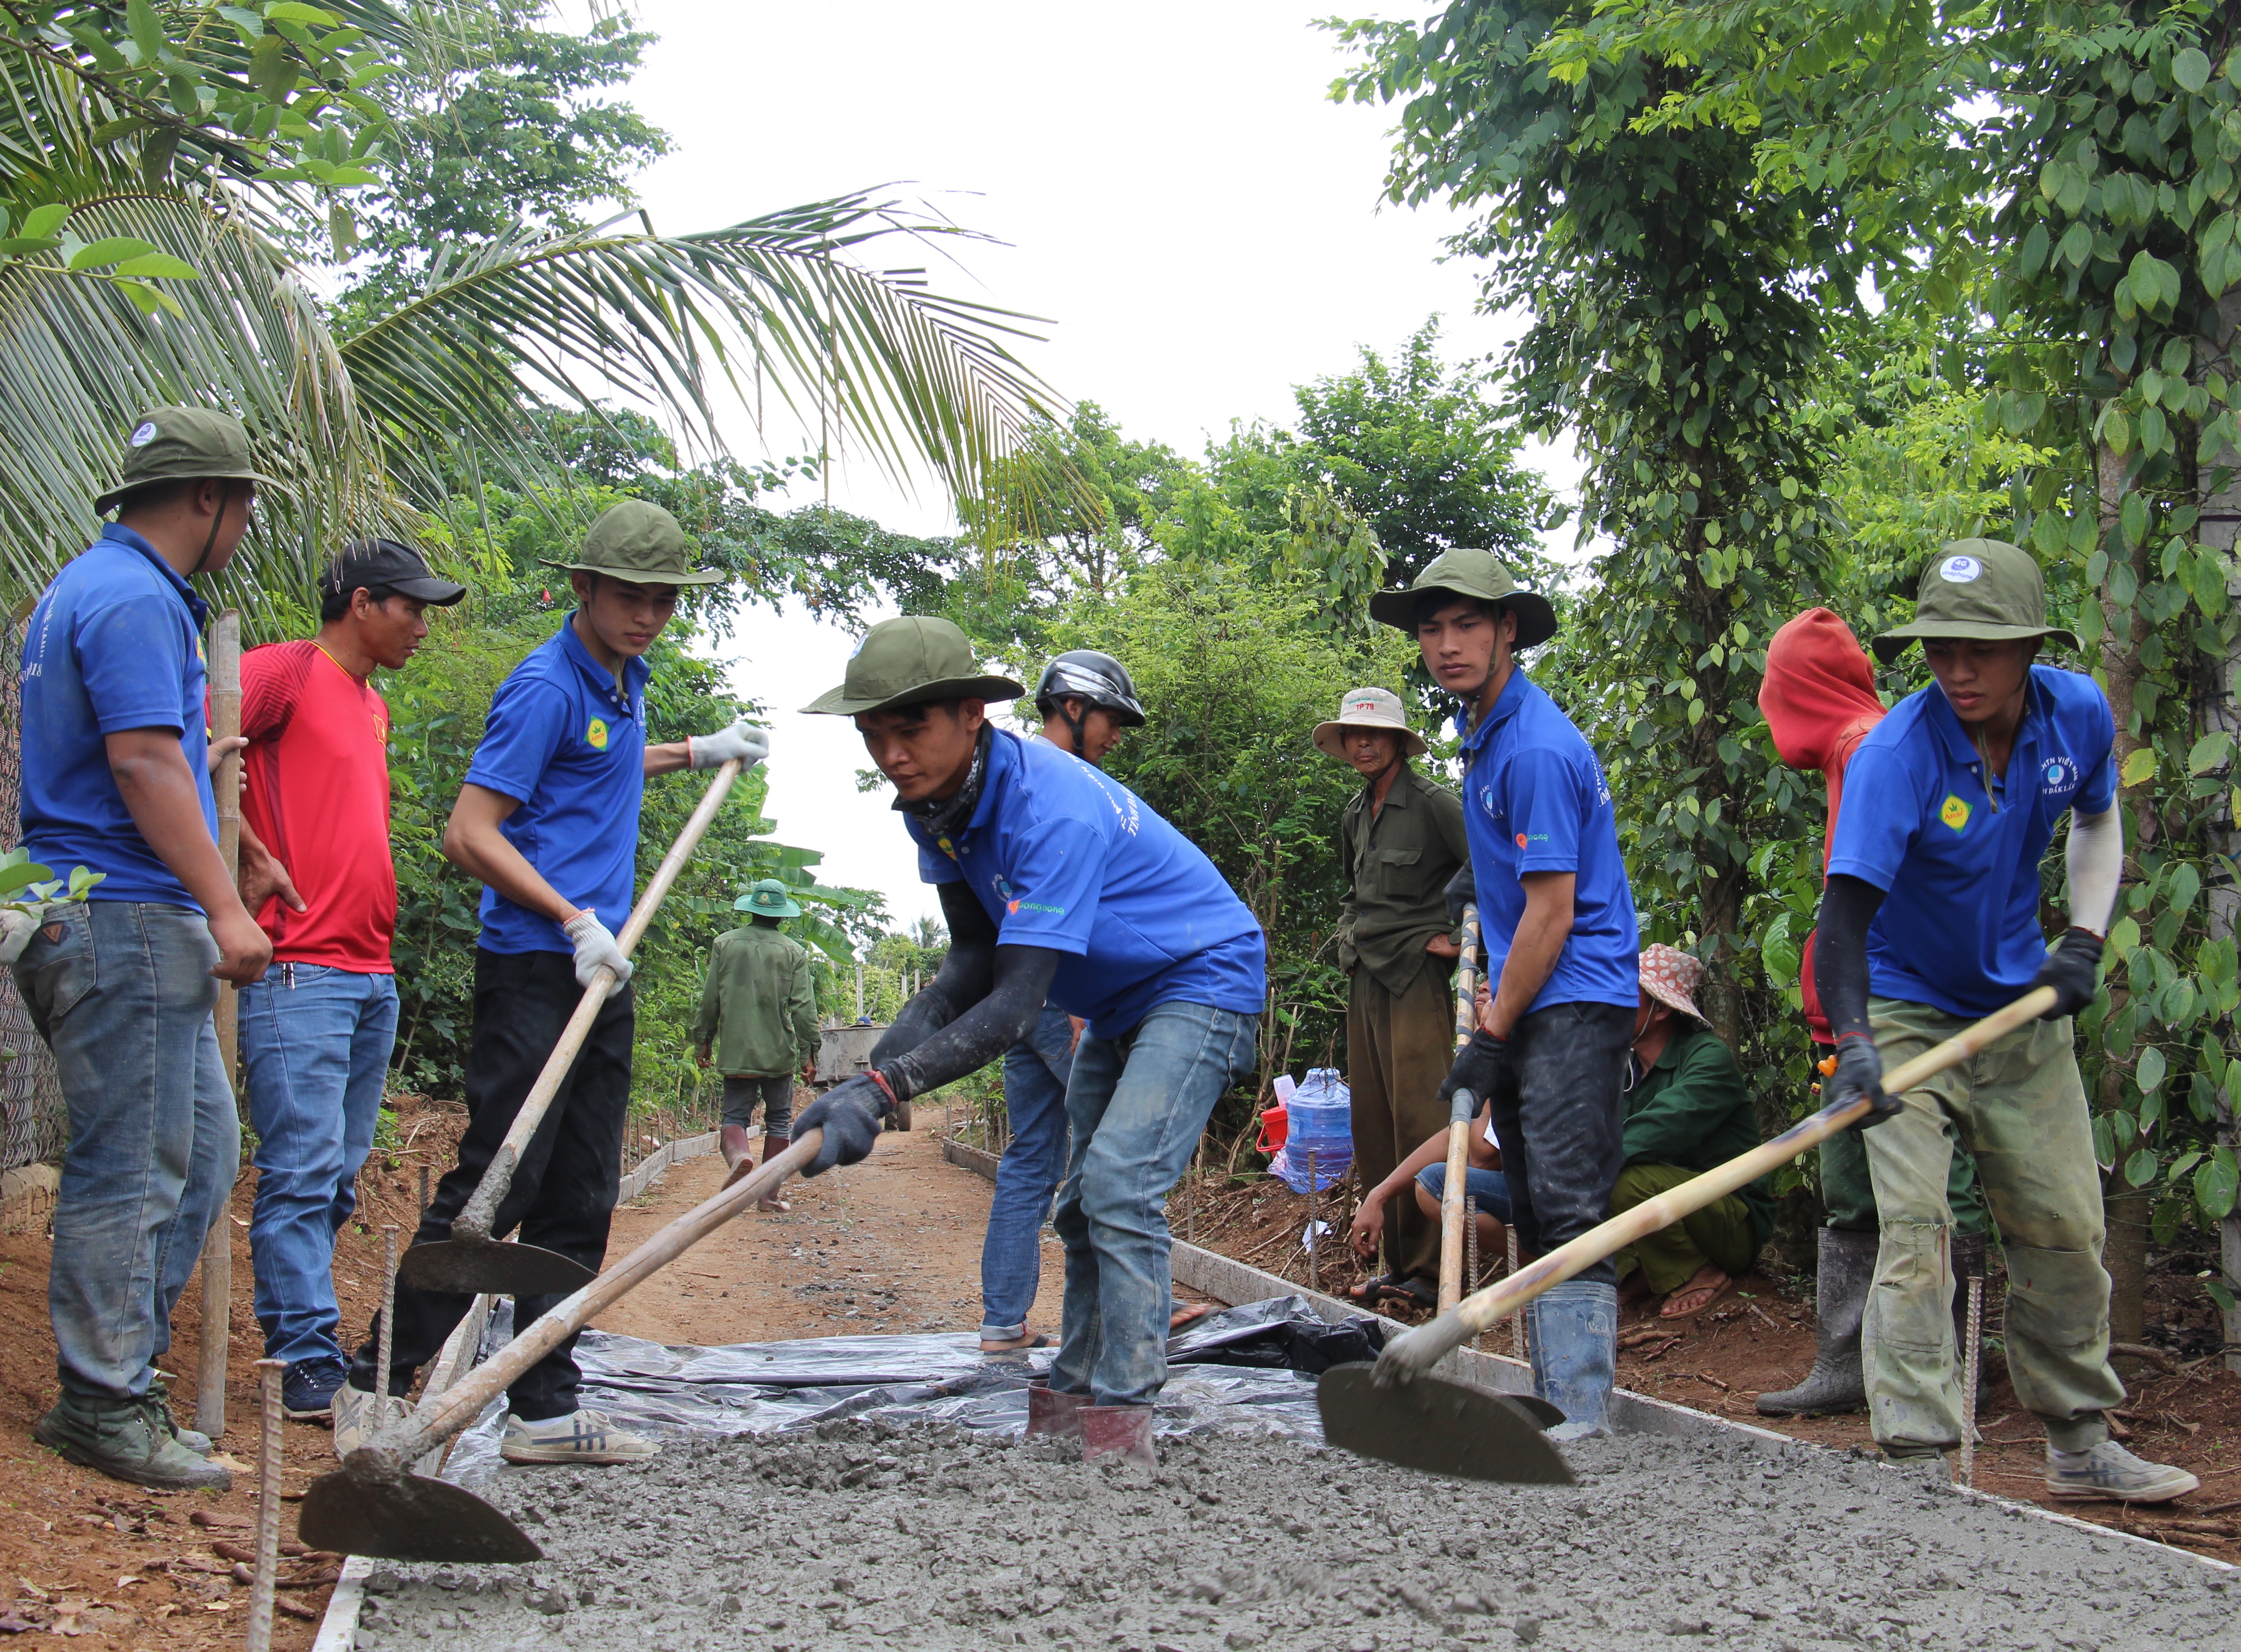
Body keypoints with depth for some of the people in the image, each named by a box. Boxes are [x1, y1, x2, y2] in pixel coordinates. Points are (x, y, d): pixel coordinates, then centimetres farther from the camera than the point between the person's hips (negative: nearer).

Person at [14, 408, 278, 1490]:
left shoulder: (83, 586, 20)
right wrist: (225, 909, -21)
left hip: (136, 926, 11)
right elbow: (144, 761, -22)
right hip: (125, 919, -11)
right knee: (131, 1167, -5)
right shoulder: (136, 598, -14)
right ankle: (106, 1408, 2)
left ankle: (118, 1374, 19)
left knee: (199, 1148, 14)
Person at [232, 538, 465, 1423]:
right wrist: (252, 857, -14)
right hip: (300, 967, -9)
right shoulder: (286, 670, -5)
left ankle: (299, 1336, 17)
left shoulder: (375, 707, 23)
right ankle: (310, 1363, -8)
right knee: (304, 1170, -9)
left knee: (337, 1180, 10)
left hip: (373, 974, 9)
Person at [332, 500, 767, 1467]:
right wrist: (575, 922, -18)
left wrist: (696, 754, 33)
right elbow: (470, 834, -16)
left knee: (579, 1201, 9)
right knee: (493, 1186, -11)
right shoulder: (547, 687, -12)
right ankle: (374, 1387, -3)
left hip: (601, 970, 9)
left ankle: (545, 1409, 14)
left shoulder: (624, 680, 16)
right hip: (534, 970, -9)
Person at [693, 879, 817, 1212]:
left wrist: (703, 1041, 15)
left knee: (735, 1115, 5)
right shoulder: (794, 952, 0)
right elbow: (804, 1007, -4)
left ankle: (738, 1153, -29)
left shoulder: (725, 944, 3)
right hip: (779, 1053, 0)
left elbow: (710, 1000, 5)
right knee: (778, 1119, 11)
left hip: (735, 1052, 1)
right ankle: (769, 1194, 10)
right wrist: (808, 1054, 1)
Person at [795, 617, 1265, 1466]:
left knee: (1119, 1181, -23)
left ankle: (1123, 1418, -21)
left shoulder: (1052, 811, -35)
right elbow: (978, 954, -3)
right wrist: (919, 1018, -24)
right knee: (1084, 1203, 13)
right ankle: (1072, 1399, 23)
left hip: (1203, 981, -10)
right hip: (1116, 1005, 10)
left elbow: (1016, 1006, -39)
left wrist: (883, 1087, -47)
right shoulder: (935, 800, -8)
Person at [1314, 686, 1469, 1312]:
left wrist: (1464, 941, -11)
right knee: (1372, 1126, 7)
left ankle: (1429, 1270, -9)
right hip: (1365, 978, 8)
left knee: (1419, 1123, -12)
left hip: (1418, 977, -8)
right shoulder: (1354, 814, 17)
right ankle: (1397, 1262, 14)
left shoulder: (1432, 804, -8)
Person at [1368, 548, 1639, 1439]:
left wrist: (1491, 1039, -15)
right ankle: (1555, 1399, 16)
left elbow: (1552, 910, -18)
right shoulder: (1484, 732, 15)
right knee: (1534, 1210, 11)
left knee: (1567, 1207, -14)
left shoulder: (1537, 749, -17)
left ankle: (1583, 1412, -14)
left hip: (1572, 1004, -10)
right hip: (1527, 1003, 10)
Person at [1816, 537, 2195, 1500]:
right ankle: (1917, 1463, -13)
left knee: (2065, 1225, 10)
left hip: (2024, 1008, 5)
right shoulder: (1896, 754, -26)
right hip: (1908, 1013, -5)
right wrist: (1854, 1046, -48)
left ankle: (2081, 1447, 25)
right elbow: (1846, 912, -34)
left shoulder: (2078, 713, -10)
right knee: (1915, 1227, -15)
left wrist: (2084, 939, -2)